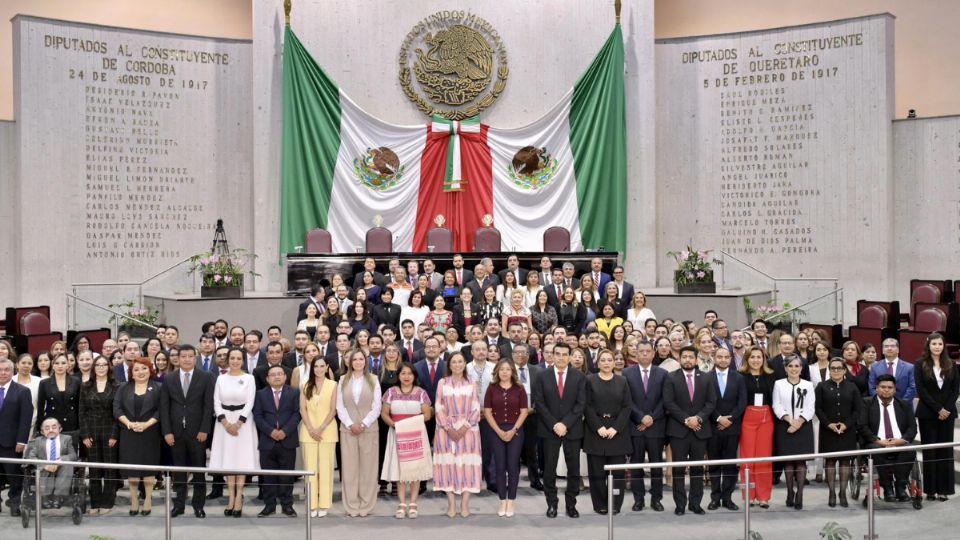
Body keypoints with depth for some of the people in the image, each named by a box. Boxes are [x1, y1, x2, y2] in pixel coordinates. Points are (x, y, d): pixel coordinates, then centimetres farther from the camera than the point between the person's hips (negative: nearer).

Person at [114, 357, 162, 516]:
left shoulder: (157, 388, 2)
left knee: (148, 466, 0)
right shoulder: (124, 388, 8)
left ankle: (148, 500, 6)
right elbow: (117, 408, 1)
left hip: (149, 434, -2)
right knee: (131, 467, 2)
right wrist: (129, 423, -13)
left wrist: (146, 424, -15)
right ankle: (134, 501, 9)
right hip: (129, 434, 2)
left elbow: (160, 410, -4)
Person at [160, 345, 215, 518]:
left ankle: (198, 505, 10)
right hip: (176, 432, 2)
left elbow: (208, 405, -3)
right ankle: (178, 504, 12)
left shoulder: (206, 378, 1)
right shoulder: (169, 379, 7)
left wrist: (204, 430, -9)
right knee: (178, 469, 6)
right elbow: (164, 407, 4)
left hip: (197, 431, -1)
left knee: (199, 469, 3)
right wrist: (167, 431, -4)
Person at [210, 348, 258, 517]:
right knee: (227, 459, 3)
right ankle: (231, 499, 7)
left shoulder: (249, 378, -1)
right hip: (224, 422, 3)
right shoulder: (221, 378, 6)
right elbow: (216, 403, 3)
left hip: (243, 421, -2)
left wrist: (238, 424, -13)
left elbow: (249, 403, -6)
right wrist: (226, 423, -9)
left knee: (241, 459, -2)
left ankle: (239, 499, -1)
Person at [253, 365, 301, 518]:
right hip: (267, 441, 1)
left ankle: (287, 505, 9)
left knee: (287, 474, 2)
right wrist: (270, 431, -12)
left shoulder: (294, 392, 6)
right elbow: (257, 416, 1)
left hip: (288, 440, -1)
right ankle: (269, 505, 10)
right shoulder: (260, 394, 9)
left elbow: (297, 413, -2)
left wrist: (285, 431, -13)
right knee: (268, 475, 3)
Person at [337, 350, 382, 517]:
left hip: (369, 429, -1)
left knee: (368, 467, 0)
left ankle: (366, 505, 5)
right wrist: (350, 424, -9)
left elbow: (377, 406, -1)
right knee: (349, 467, 0)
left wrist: (363, 424, -11)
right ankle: (351, 506, 5)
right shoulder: (343, 380, 9)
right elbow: (340, 406, 4)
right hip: (348, 429, 1)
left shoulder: (373, 380, 5)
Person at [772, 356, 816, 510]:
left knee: (801, 460, -4)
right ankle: (790, 493, 11)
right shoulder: (778, 384, 6)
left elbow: (810, 408, 1)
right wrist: (789, 420, -15)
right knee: (787, 459, 1)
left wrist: (799, 421, -14)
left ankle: (799, 494, -4)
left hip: (803, 426, 0)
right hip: (784, 426, 0)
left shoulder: (808, 385, 7)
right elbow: (777, 406, -1)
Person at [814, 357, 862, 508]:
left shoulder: (852, 387, 7)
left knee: (845, 460, 2)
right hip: (828, 430, -1)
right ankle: (832, 493, 5)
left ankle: (843, 493, 8)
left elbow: (858, 409, 3)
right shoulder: (822, 387, 4)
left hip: (847, 431, 1)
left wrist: (846, 424, -10)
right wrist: (828, 424, -13)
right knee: (830, 460, 0)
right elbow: (818, 408, -1)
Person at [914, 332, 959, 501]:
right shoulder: (920, 365, 0)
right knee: (929, 450, 0)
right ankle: (931, 489, 3)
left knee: (945, 450, 1)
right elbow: (921, 390, -6)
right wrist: (937, 409, -11)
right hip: (928, 413, -2)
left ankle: (943, 488, 4)